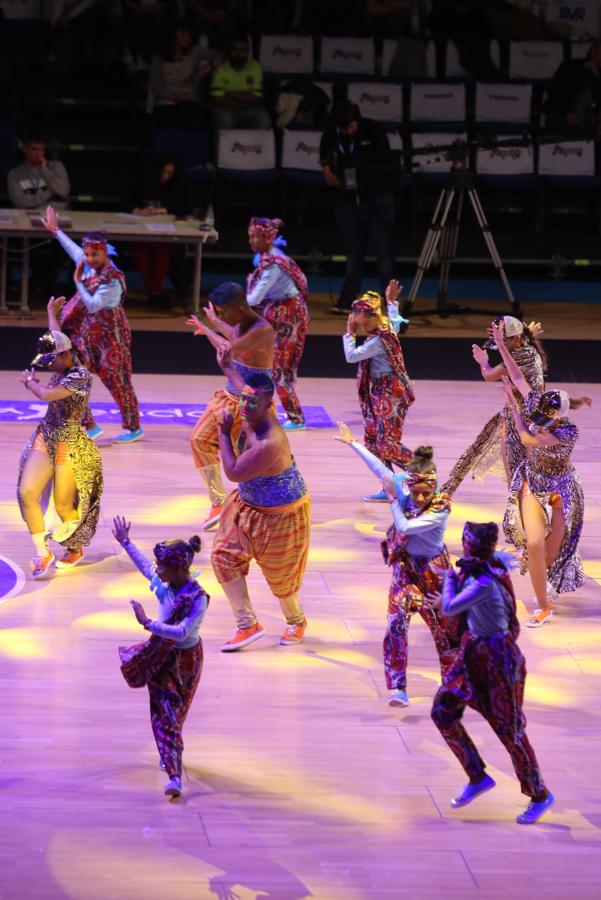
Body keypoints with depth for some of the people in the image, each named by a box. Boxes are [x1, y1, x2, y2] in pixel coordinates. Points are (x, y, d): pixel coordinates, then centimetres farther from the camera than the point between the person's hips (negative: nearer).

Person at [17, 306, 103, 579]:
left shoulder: (80, 376, -19)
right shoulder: (62, 367, 5)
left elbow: (46, 394, -30)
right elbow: (56, 340, 29)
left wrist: (29, 381, -9)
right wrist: (51, 313, 44)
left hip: (70, 444, -7)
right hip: (46, 437, 7)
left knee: (64, 507, 2)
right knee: (27, 492, -12)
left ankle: (75, 549, 31)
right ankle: (43, 554, -4)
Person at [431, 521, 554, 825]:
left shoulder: (484, 583, -29)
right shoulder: (496, 563, -3)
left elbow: (448, 608, -27)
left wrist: (449, 578, -9)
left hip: (497, 658, -9)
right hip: (475, 652, 9)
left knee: (509, 730, 2)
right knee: (443, 711, 7)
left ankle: (540, 796, 20)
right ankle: (477, 778, 18)